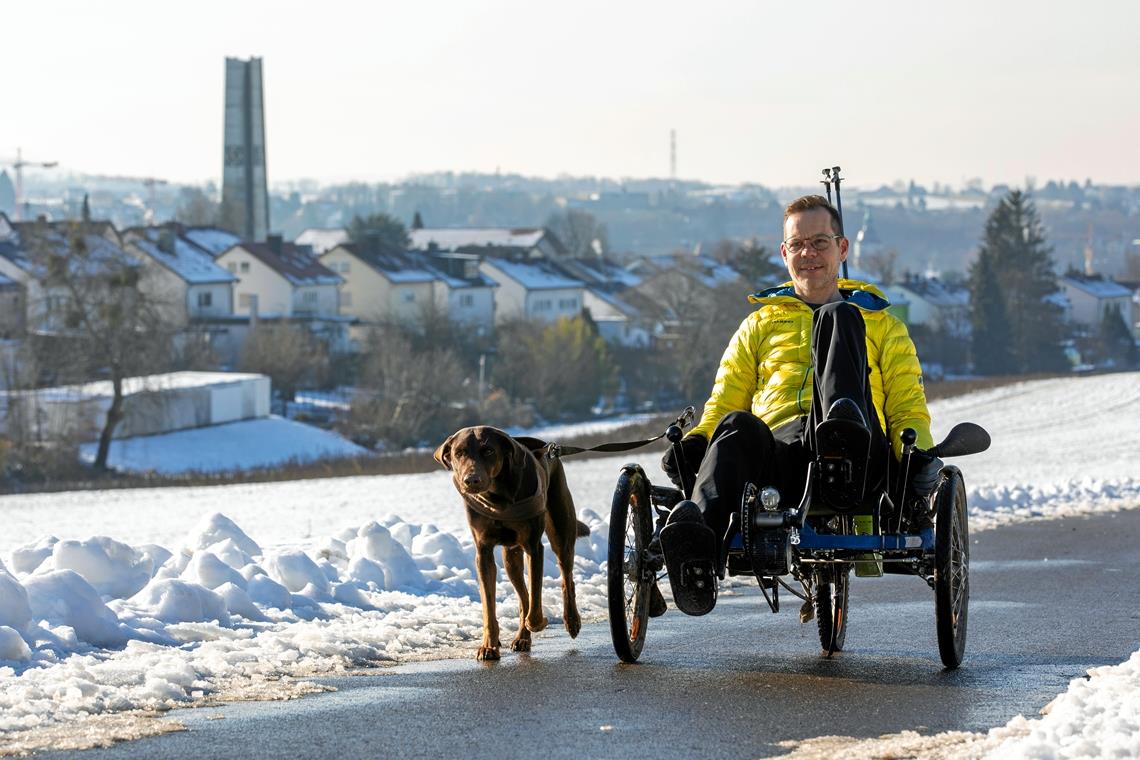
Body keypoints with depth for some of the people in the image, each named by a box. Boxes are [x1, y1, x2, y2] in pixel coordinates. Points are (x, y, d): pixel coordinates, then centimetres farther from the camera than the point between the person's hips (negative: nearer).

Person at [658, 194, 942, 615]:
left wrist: (919, 453, -3)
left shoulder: (882, 325, 32)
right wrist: (695, 442, 1)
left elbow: (908, 410, 22)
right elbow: (723, 404, 25)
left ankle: (845, 425, -53)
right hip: (779, 451, 1)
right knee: (737, 427, -37)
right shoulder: (759, 325, 35)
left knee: (837, 317, -22)